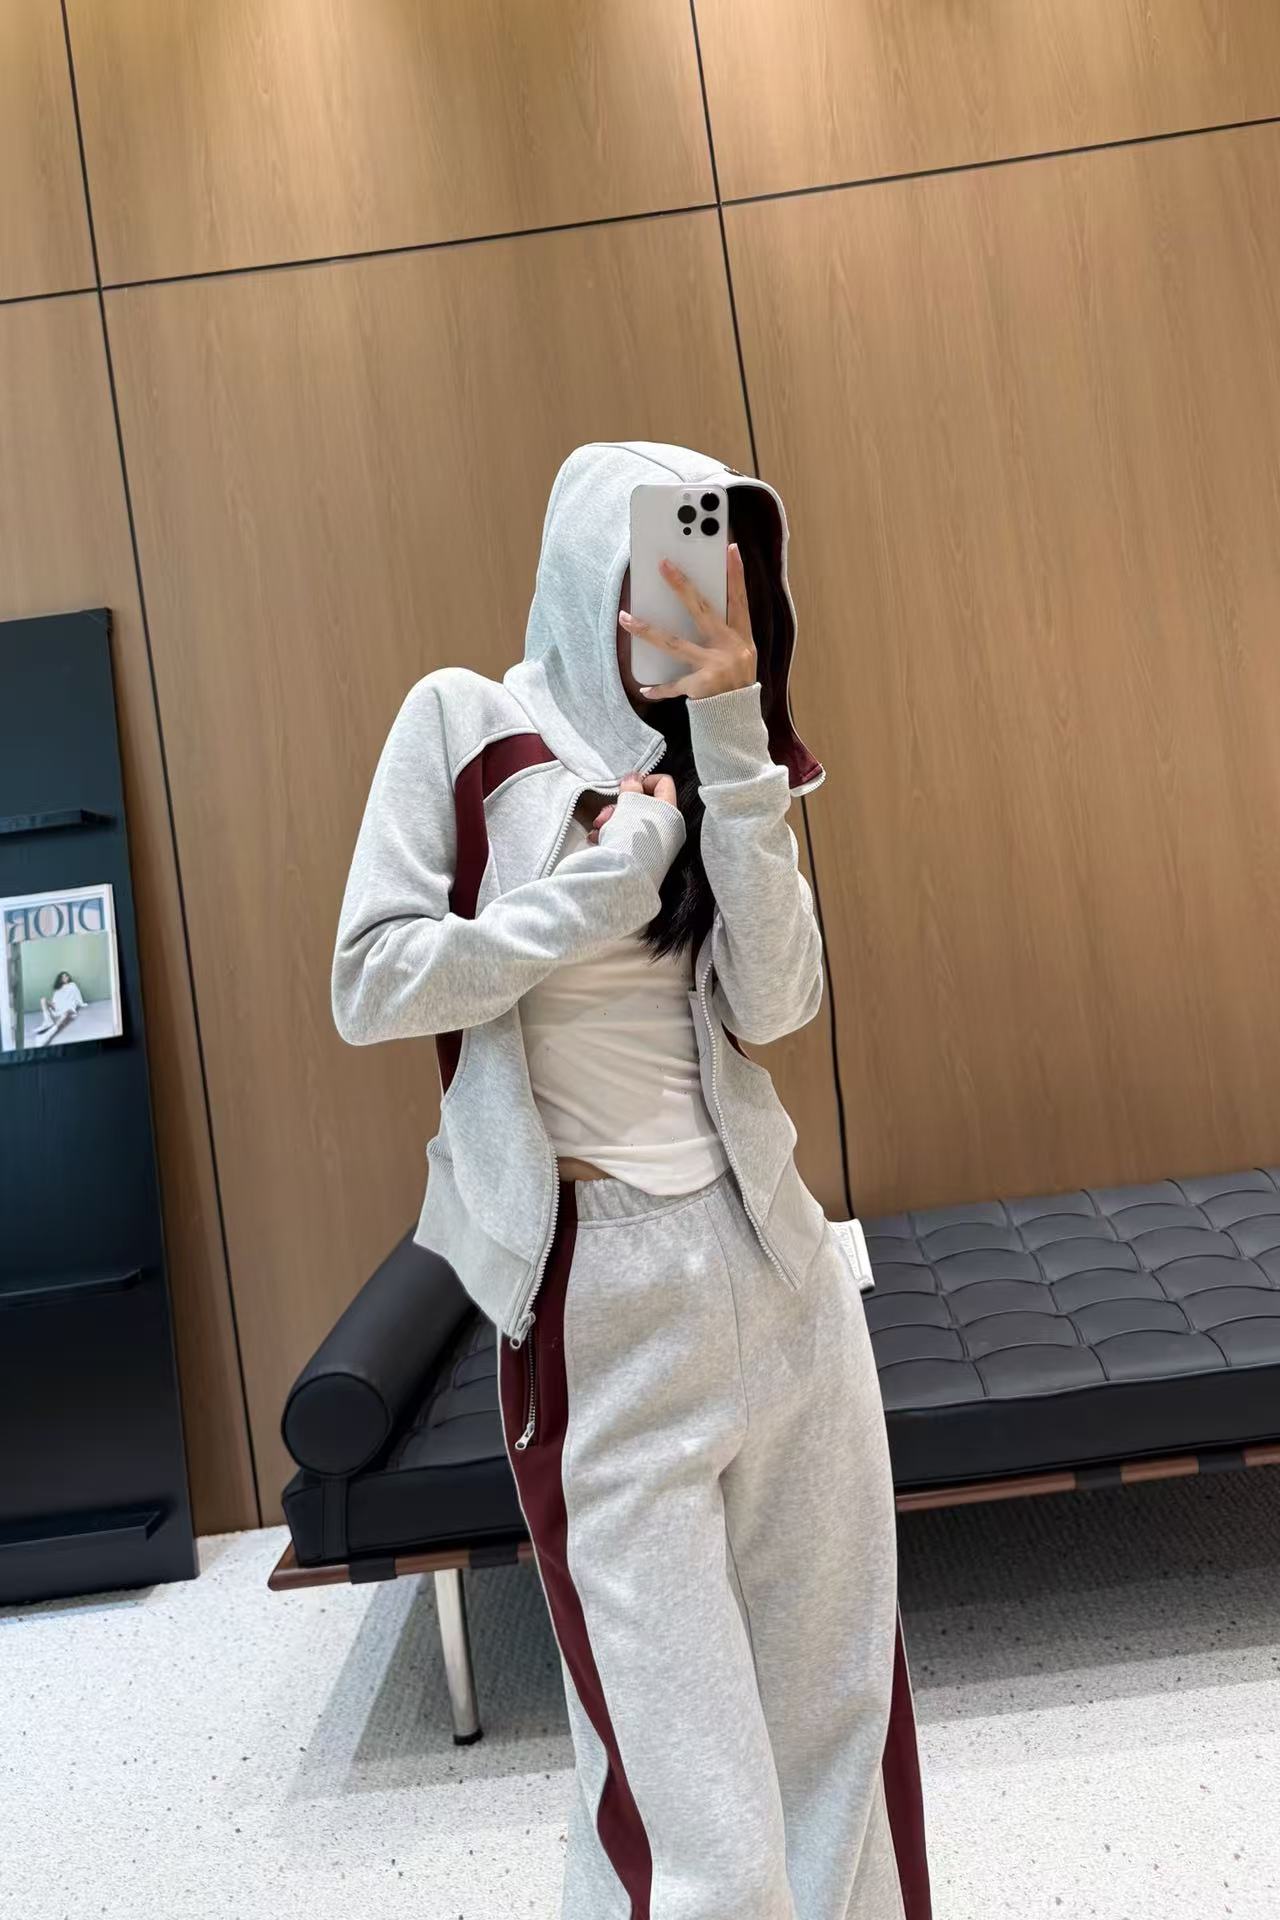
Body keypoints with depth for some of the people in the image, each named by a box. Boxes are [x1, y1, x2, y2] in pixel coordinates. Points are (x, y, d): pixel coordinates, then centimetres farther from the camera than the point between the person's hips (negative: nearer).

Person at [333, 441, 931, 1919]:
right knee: (683, 1769, 1)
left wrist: (733, 743, -9)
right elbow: (370, 988, -8)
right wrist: (600, 887, -11)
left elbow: (771, 1004, -3)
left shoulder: (719, 756, 12)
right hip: (602, 1308, -4)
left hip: (776, 1268, 5)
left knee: (834, 1698, 16)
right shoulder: (466, 724, -1)